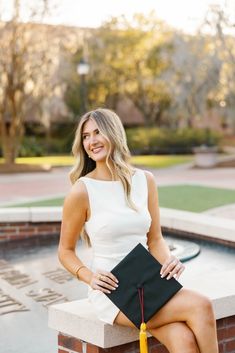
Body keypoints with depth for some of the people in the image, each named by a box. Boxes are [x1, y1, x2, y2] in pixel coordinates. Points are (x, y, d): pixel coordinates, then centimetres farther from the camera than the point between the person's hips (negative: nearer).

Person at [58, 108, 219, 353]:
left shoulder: (145, 180, 4)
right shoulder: (82, 191, -8)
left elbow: (155, 239, 11)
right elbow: (65, 251, 2)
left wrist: (169, 262, -10)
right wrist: (90, 278, -16)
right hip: (111, 292, -4)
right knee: (201, 307, -24)